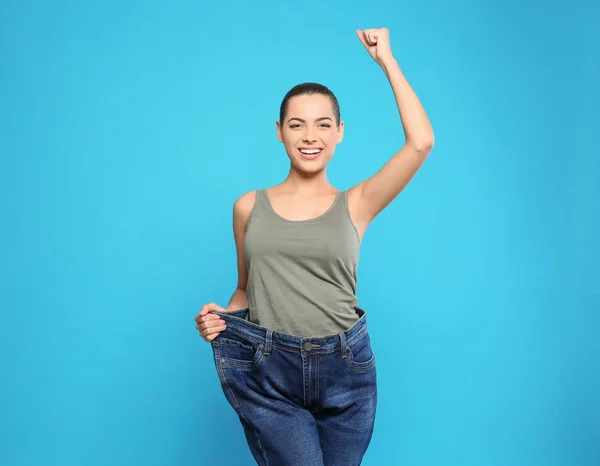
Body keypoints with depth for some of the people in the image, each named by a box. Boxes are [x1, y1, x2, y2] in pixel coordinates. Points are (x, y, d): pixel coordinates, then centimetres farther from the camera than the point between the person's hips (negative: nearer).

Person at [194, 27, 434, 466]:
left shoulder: (355, 205, 1)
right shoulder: (249, 207, 6)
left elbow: (421, 142, -11)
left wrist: (387, 59, -3)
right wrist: (221, 317, -5)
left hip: (344, 369, 1)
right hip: (267, 373, 0)